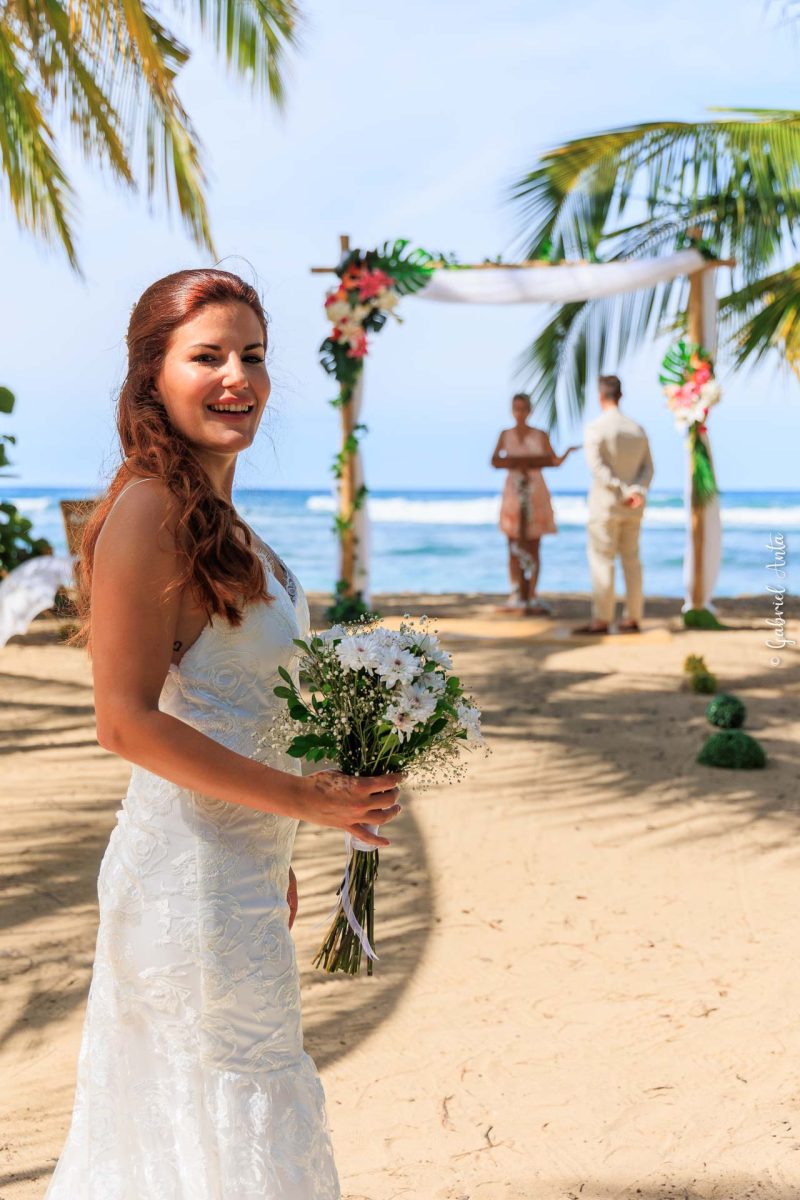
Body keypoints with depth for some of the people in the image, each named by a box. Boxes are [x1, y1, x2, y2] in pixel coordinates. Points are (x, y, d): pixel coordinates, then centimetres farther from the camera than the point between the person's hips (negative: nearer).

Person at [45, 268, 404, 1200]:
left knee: (169, 1124, 21)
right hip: (196, 876, -9)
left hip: (239, 862, 9)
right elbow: (126, 721, -22)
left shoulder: (212, 510, 10)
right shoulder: (149, 512, -18)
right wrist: (306, 799, -19)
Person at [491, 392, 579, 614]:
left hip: (535, 493, -1)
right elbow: (495, 461, -2)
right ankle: (516, 597, 2)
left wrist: (569, 451, -15)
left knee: (533, 547, 0)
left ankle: (531, 597, 4)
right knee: (514, 547, -1)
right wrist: (518, 464, -16)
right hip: (513, 492, 1)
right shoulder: (505, 435, 6)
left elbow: (555, 462, 2)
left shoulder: (540, 435, 4)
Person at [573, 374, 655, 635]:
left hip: (606, 504, -6)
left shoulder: (595, 428, -9)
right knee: (631, 560, 10)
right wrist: (638, 491, -11)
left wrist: (623, 492, -18)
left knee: (602, 560, -3)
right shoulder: (638, 429, 10)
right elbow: (647, 468, 3)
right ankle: (633, 618, 12)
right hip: (633, 509, 6)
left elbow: (597, 466, -19)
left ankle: (601, 619, -4)